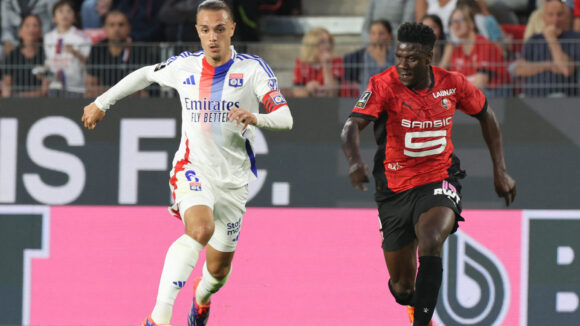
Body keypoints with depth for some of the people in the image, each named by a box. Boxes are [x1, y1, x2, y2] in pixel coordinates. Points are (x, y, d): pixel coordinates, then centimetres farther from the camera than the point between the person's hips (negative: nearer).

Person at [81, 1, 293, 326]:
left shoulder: (253, 68, -6)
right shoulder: (184, 65, 2)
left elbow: (285, 118, -16)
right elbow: (145, 75, 22)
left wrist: (255, 117, -37)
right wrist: (102, 103, 24)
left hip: (233, 180, 1)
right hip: (193, 168, -1)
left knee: (218, 268, 12)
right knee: (201, 229, -34)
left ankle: (201, 298, 52)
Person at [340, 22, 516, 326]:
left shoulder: (452, 84, -6)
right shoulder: (384, 85, -15)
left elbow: (486, 115, 12)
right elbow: (352, 126, -28)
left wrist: (500, 171, 11)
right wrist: (355, 161, -49)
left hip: (439, 182, 0)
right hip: (395, 189, 0)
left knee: (430, 242, -34)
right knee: (403, 288, 8)